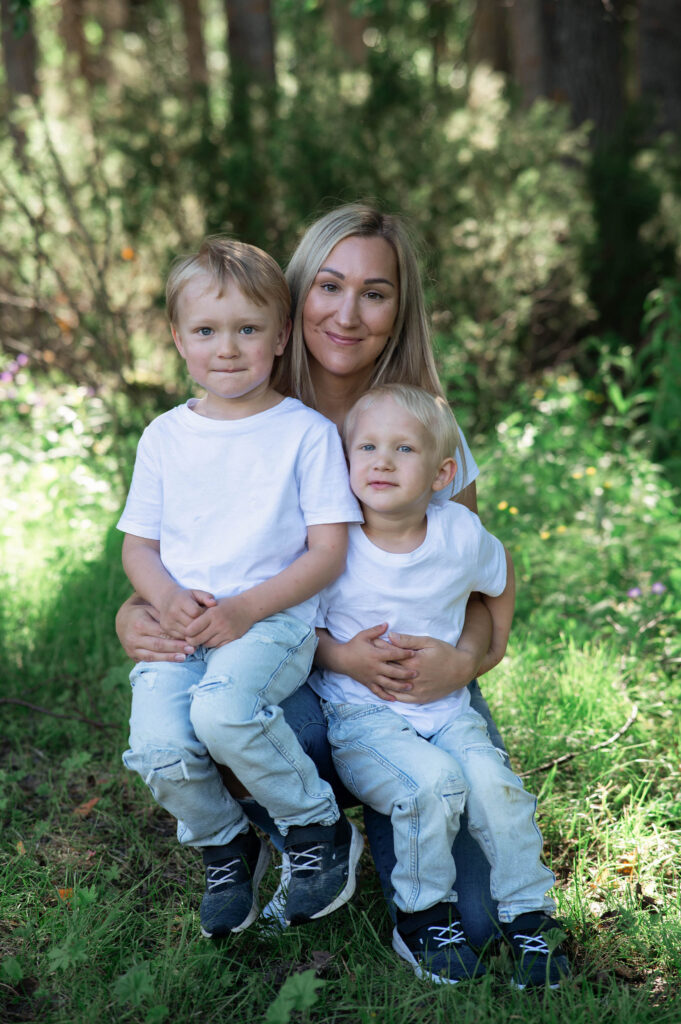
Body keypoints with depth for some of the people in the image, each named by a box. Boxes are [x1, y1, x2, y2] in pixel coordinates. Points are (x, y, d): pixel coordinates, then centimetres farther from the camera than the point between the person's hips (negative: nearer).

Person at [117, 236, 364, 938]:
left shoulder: (307, 433, 2)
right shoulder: (165, 437, 13)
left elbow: (328, 551, -2)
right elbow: (138, 545, 16)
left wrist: (244, 609, -14)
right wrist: (167, 599, -7)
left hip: (274, 620, -3)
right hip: (178, 628, 4)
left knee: (223, 711, -34)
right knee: (158, 750, -23)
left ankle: (320, 828, -6)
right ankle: (224, 844, 10)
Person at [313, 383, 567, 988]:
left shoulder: (462, 535, -4)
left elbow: (501, 579, 18)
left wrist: (485, 651, 15)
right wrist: (347, 658, -14)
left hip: (446, 706, 3)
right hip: (361, 716, -3)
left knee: (493, 782, -20)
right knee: (433, 783, -27)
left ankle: (528, 917, 2)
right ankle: (421, 917, -3)